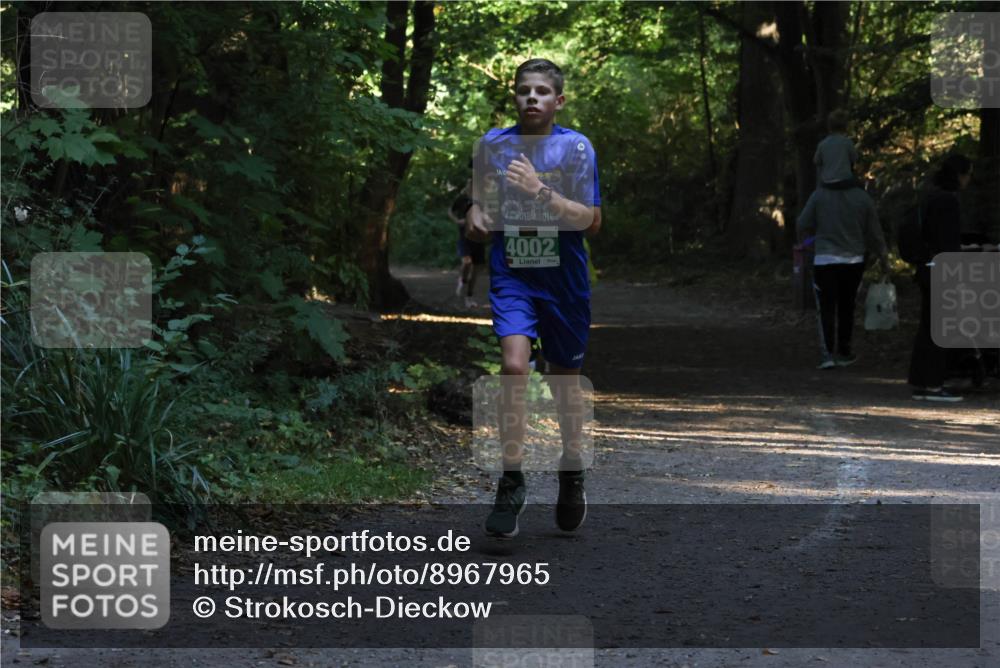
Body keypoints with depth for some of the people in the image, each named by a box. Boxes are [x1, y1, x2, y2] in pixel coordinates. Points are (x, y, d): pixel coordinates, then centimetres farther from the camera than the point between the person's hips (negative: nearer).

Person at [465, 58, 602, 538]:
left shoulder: (576, 147, -6)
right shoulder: (493, 144, 2)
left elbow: (591, 222, -11)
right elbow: (480, 196, 19)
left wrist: (541, 191, -22)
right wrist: (476, 214, -5)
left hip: (563, 278, 0)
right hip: (511, 274, 1)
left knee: (564, 381, 11)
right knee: (513, 364, -21)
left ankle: (572, 474, 34)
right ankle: (511, 481, -15)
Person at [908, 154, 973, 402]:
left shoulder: (932, 195, 13)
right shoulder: (948, 200, -15)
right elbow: (949, 243, -19)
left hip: (928, 268, 9)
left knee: (927, 328, 10)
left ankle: (919, 384, 12)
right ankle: (933, 385, -3)